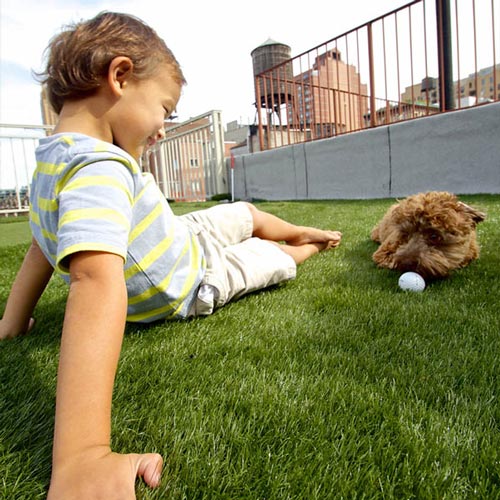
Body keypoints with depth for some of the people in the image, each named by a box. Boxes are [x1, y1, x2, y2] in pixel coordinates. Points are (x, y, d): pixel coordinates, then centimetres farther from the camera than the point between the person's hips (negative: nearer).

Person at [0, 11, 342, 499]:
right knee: (278, 256, 14)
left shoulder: (51, 162, -5)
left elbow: (41, 246, 4)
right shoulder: (101, 170, -37)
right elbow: (97, 281, -51)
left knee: (246, 212, 23)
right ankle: (308, 246, 49)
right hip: (189, 285, -8)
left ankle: (303, 231, 51)